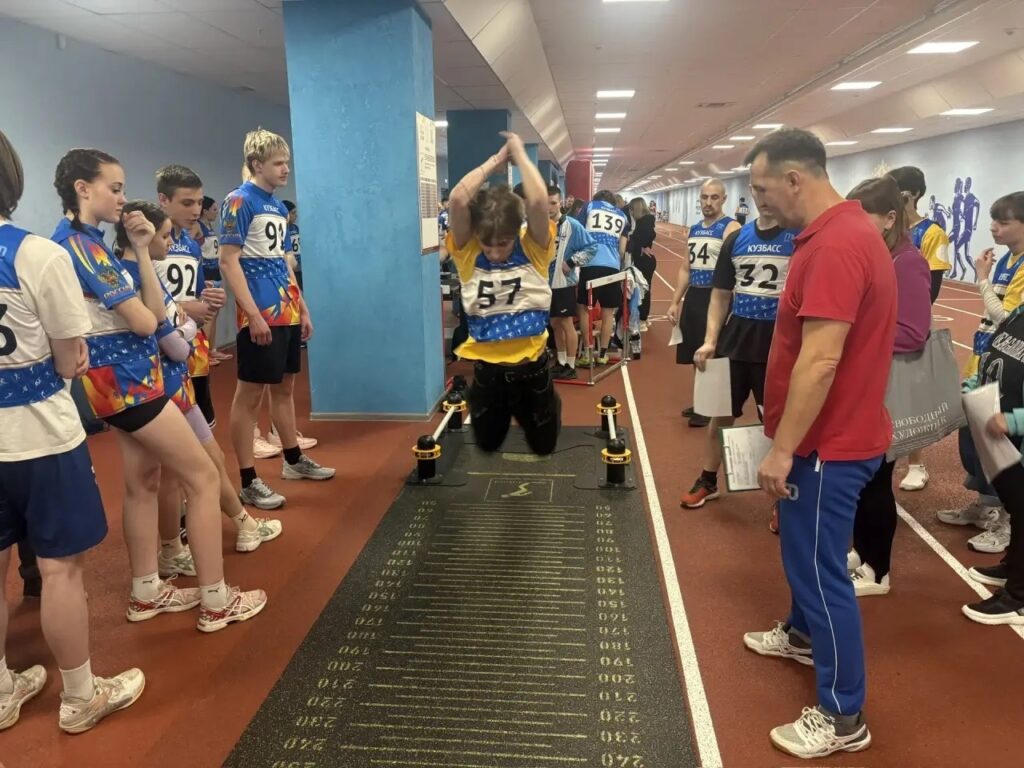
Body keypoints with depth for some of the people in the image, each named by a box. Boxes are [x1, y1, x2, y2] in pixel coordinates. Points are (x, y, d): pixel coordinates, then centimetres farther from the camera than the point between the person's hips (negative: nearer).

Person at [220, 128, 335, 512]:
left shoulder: (278, 206, 15)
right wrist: (253, 314, -21)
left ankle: (293, 459, 30)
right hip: (260, 315, -8)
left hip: (287, 312, 8)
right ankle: (248, 480, 4)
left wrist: (302, 308, 17)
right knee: (250, 394, -2)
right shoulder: (239, 201, -9)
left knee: (284, 387, 17)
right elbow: (228, 261, -15)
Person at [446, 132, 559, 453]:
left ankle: (545, 408, 53)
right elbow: (457, 200, -23)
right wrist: (493, 162, -12)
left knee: (544, 445, 18)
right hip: (486, 364, 1)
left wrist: (519, 154, -15)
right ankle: (505, 412, 54)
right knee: (487, 444, 20)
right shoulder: (468, 253, -8)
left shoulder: (534, 249, -9)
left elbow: (538, 202, -27)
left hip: (530, 362, 0)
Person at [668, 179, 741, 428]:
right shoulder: (693, 230, 14)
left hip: (715, 297, -8)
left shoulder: (731, 229, -11)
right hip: (693, 297, 8)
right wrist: (675, 301, 15)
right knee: (696, 355, 15)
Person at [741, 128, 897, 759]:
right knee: (805, 552, 26)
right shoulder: (841, 230, 9)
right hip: (831, 432, 10)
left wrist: (782, 450, -23)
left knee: (821, 567, 0)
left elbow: (820, 361, -29)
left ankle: (843, 717, 15)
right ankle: (804, 635, 48)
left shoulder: (835, 245, -25)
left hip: (830, 442, -10)